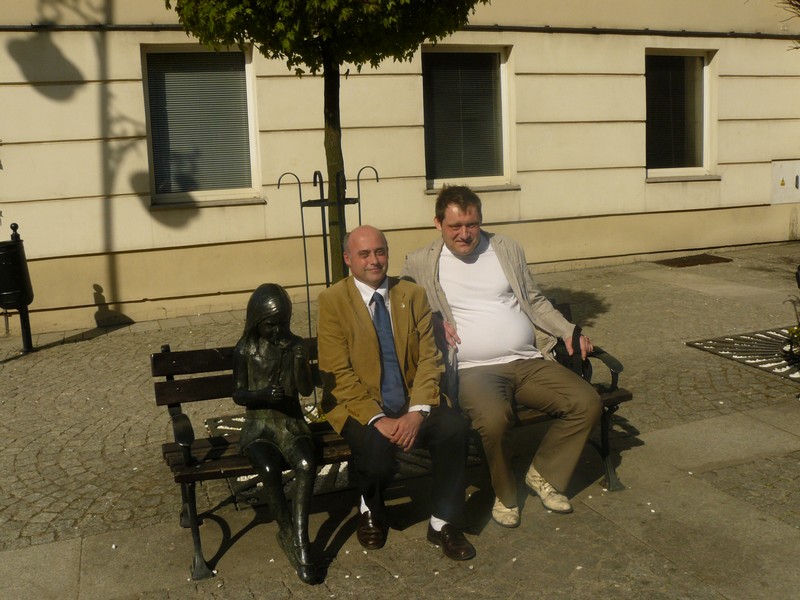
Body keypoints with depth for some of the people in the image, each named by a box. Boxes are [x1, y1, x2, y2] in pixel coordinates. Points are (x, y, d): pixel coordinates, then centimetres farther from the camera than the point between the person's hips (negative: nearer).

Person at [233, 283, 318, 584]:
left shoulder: (297, 345, 3)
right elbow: (238, 394, 0)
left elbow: (306, 390, -1)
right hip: (259, 425, -1)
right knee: (270, 470, -33)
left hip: (292, 423, 1)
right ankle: (290, 536, -10)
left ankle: (298, 542, -25)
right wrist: (263, 394, -20)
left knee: (307, 465, -32)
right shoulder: (245, 350, -1)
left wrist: (299, 361, -19)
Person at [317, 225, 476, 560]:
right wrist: (377, 419, -21)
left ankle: (442, 523, -5)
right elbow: (339, 373, -9)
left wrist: (417, 412, -16)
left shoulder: (413, 296, 8)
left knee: (454, 427, -26)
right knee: (377, 448, -32)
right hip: (361, 407, -2)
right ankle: (371, 510, 6)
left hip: (412, 404, 3)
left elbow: (429, 359, 1)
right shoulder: (332, 301, -2)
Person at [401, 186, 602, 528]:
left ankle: (544, 475, 9)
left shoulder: (507, 249, 15)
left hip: (529, 362, 4)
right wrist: (434, 320, -9)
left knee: (587, 403, -15)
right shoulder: (421, 263, 6)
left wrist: (568, 331, 7)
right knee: (493, 419, -35)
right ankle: (504, 495, -3)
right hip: (475, 370, -4)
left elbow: (535, 301, 21)